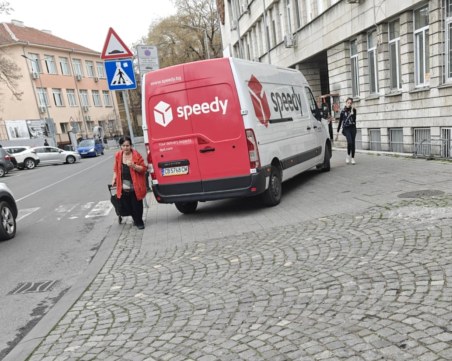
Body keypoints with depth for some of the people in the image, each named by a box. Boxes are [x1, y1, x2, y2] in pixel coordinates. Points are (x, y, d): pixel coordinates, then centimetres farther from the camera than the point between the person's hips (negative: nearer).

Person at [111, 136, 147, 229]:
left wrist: (133, 166, -21)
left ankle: (139, 222, 26)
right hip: (123, 188, 4)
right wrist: (114, 179, 11)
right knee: (126, 206, 10)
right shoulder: (118, 155, 4)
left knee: (137, 206, 3)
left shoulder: (136, 155, -8)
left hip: (135, 187, -3)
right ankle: (136, 220, 35)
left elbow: (144, 169, -7)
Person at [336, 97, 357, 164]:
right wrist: (337, 132, 4)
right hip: (346, 128, -2)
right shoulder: (343, 111, 4)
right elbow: (340, 122, 6)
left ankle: (352, 158, 8)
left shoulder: (354, 110, 6)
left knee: (353, 143, -1)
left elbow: (354, 119, -7)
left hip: (353, 128, 2)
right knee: (349, 142, -19)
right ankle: (348, 155, 2)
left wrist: (352, 112, -17)